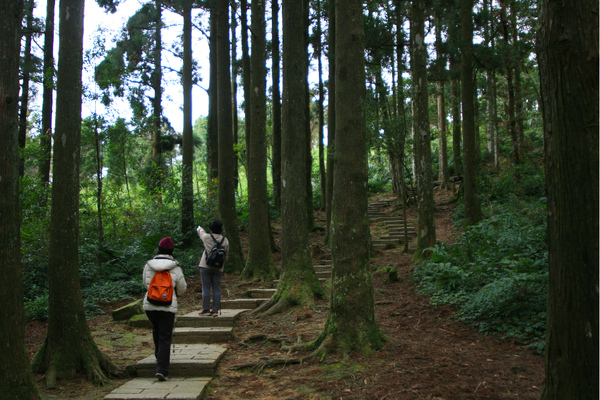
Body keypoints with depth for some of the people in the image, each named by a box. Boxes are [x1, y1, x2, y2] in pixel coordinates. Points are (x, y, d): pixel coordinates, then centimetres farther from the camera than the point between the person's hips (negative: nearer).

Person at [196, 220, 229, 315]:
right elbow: (226, 255, 8)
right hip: (218, 268, 3)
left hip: (206, 267, -3)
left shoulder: (207, 237, -4)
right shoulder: (225, 240, 3)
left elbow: (201, 232, 18)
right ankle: (215, 309, 5)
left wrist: (199, 228, 41)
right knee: (216, 289, 5)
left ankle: (206, 308, 2)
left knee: (206, 288, 1)